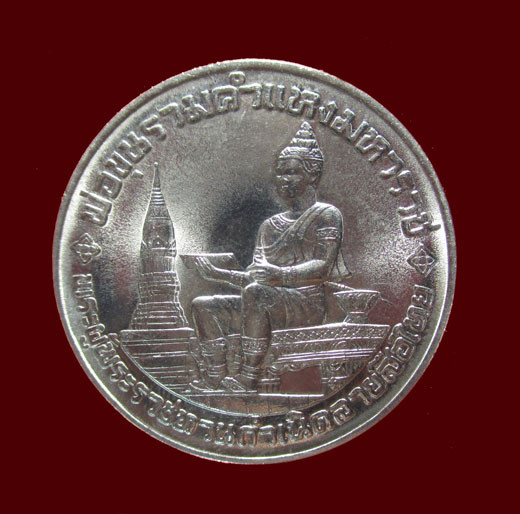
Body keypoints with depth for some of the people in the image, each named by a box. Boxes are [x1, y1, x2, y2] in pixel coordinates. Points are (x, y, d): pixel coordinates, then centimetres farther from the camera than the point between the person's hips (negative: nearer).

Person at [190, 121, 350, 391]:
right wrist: (218, 274, 1)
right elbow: (254, 275, 15)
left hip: (309, 303, -7)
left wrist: (281, 274, -29)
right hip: (272, 303, 7)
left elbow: (322, 267, -14)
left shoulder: (326, 214, 1)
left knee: (255, 292, -35)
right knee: (202, 306, -5)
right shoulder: (270, 225, 22)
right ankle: (216, 376, -15)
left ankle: (249, 378, -31)